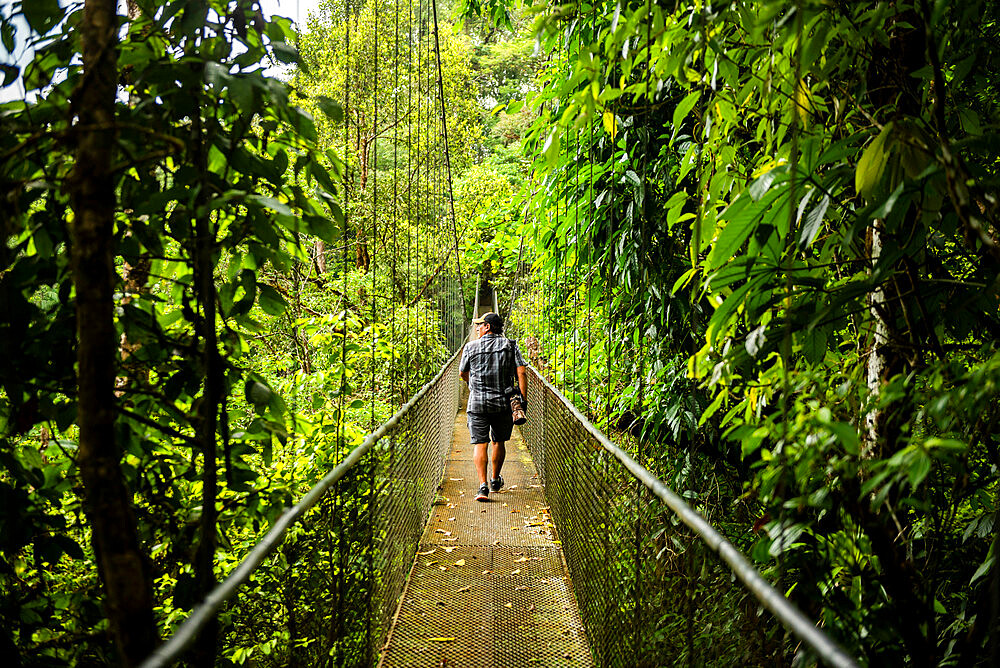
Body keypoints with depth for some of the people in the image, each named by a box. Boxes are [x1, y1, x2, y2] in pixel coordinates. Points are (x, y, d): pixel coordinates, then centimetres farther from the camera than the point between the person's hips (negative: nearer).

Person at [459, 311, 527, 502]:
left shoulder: (471, 347, -1)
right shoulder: (510, 345, 1)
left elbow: (463, 374, 12)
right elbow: (521, 372, -6)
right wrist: (524, 399, -3)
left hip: (477, 403, -2)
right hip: (503, 403, 2)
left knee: (480, 444, -3)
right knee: (499, 442, 18)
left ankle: (483, 485, -16)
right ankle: (495, 480, 32)